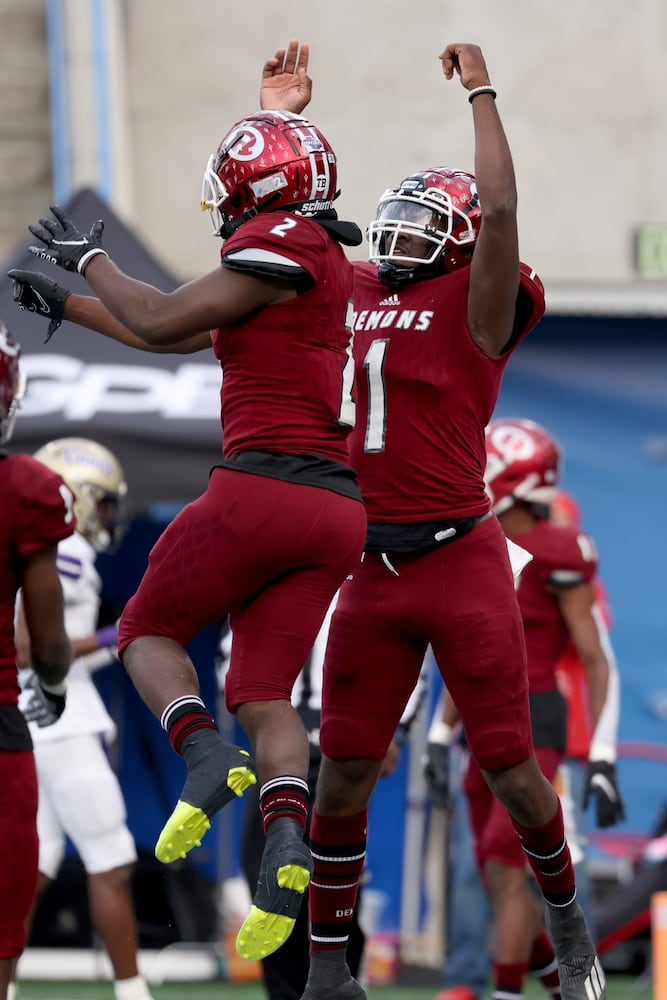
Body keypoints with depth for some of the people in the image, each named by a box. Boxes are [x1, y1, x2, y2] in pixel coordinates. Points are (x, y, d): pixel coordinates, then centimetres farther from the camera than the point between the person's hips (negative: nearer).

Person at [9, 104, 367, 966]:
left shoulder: (281, 243, -6)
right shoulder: (326, 266, 22)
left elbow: (164, 320, -9)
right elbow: (177, 336, 31)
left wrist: (88, 259, 8)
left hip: (262, 485, -8)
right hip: (337, 509, 8)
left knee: (149, 629, 11)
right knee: (264, 693, 8)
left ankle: (204, 752, -16)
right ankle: (286, 835, -17)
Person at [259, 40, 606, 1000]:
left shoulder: (473, 303, -4)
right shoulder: (349, 294, 12)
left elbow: (499, 211, -20)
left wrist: (481, 93, -15)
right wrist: (280, 119, 20)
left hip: (462, 560, -5)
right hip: (372, 568, 5)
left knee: (510, 768, 0)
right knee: (343, 772, 5)